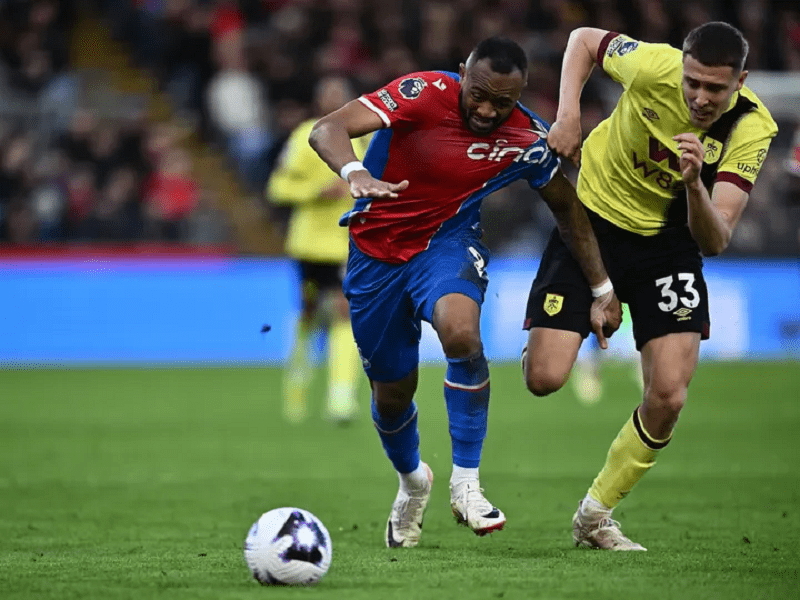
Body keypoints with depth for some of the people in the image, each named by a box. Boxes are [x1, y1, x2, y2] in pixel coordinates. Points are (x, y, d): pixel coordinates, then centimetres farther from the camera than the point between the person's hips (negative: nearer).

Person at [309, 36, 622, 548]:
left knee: (461, 332, -34)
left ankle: (466, 484, -21)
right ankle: (412, 480, 44)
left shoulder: (528, 140, -14)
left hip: (447, 241, 0)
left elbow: (565, 204, 6)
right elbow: (327, 131, -32)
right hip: (377, 250, 0)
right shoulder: (424, 94, -24)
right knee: (392, 392, 9)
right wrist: (356, 173, -54)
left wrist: (603, 288, 7)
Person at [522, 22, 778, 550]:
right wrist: (568, 114, -15)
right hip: (593, 215, -1)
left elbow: (715, 241, -25)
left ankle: (595, 516, 11)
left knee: (669, 397, -11)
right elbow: (584, 39, -2)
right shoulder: (654, 66, -24)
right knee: (544, 379, -13)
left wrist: (695, 185, -44)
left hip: (669, 243, 1)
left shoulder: (752, 129, -21)